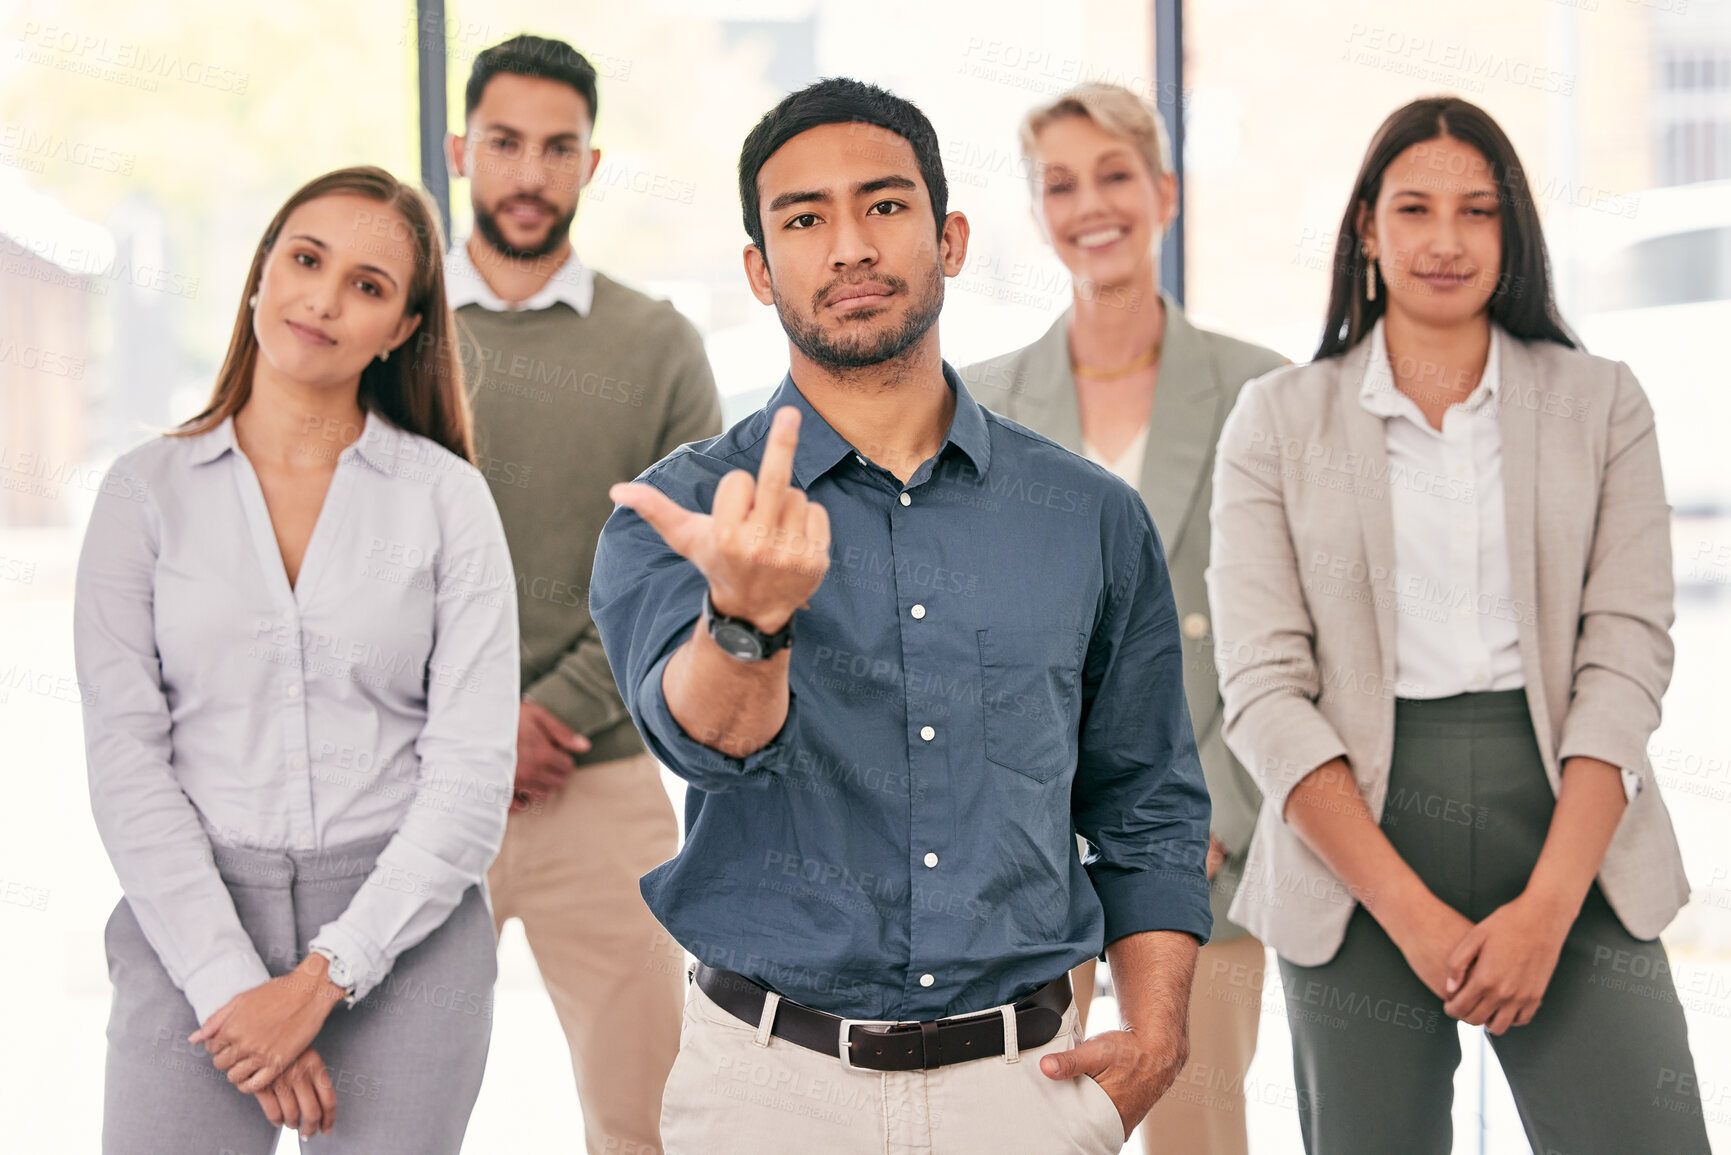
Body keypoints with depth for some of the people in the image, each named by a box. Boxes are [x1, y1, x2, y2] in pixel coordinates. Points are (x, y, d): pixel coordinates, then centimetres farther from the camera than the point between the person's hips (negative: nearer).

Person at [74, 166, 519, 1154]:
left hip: (401, 932, 0)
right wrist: (228, 983, -12)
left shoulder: (448, 498, 2)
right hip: (193, 932, 0)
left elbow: (472, 776, -4)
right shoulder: (148, 491, 4)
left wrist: (325, 977, -12)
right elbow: (125, 758, -2)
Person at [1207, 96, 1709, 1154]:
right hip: (1355, 850, 0)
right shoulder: (1278, 420, 6)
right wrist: (1410, 909, -11)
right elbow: (1264, 689, -2)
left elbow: (1628, 655, 0)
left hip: (1568, 826, 1)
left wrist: (1548, 906, -12)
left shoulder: (1602, 406, 9)